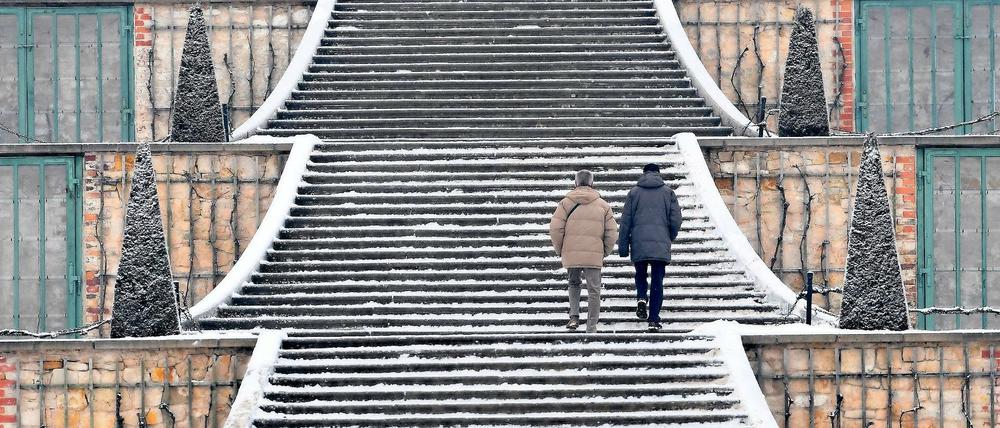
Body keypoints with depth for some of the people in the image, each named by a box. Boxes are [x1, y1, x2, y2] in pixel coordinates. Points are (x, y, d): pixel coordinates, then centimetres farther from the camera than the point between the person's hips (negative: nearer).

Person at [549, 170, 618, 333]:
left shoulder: (566, 203, 3)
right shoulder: (603, 205, 6)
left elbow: (555, 229, -4)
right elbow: (612, 234, 3)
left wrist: (560, 251, 10)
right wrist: (605, 253, 17)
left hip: (571, 254, 1)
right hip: (594, 255, -1)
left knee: (574, 284, 24)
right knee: (594, 290, 8)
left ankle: (574, 316, 4)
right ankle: (591, 328, 7)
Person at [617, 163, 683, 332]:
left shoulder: (634, 192, 7)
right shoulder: (668, 192, 7)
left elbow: (625, 221, 5)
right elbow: (676, 220, 4)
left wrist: (623, 246, 10)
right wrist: (670, 238, 22)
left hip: (639, 244, 0)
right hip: (661, 244, 0)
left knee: (640, 275, 19)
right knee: (657, 281, 2)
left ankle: (641, 298, -10)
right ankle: (654, 320, -4)